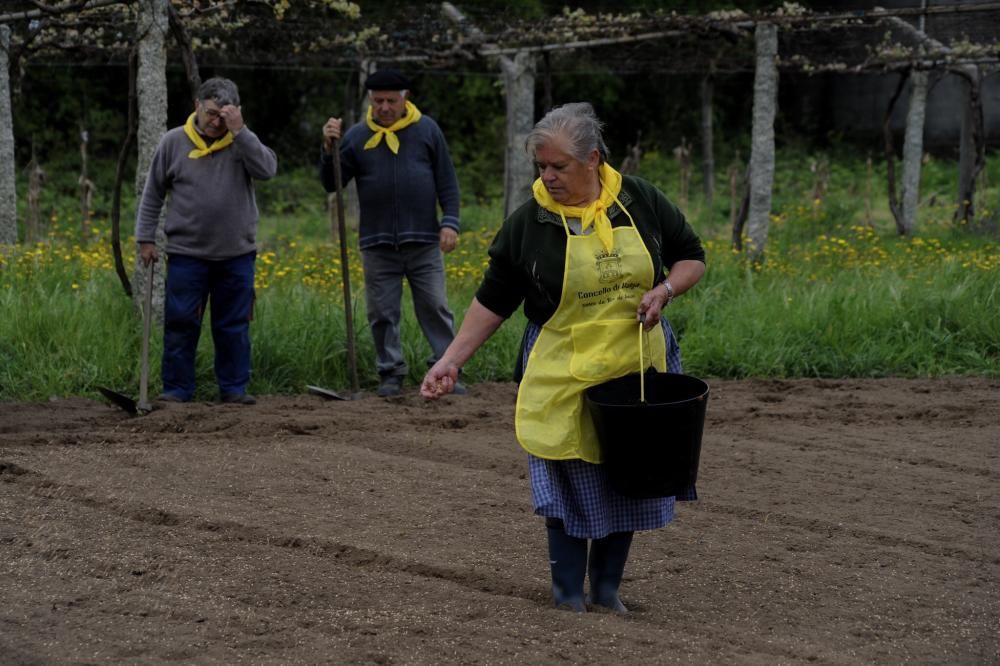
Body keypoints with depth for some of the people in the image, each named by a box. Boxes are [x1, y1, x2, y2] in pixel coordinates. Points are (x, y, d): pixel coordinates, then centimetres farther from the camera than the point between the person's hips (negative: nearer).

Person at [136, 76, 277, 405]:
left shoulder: (241, 142, 3)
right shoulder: (174, 142, 1)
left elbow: (267, 169, -16)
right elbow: (153, 194, 7)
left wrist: (239, 131, -19)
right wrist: (145, 237, 4)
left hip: (236, 254, 1)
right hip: (186, 254, -1)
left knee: (234, 325, 7)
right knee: (180, 323, 1)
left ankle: (234, 387, 15)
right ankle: (177, 388, 9)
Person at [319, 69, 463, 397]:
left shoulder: (426, 129, 2)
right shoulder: (358, 136, 3)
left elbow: (447, 181, 6)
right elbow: (331, 184, 2)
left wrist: (450, 222, -3)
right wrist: (329, 148, -13)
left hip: (423, 240, -1)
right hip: (377, 244, 1)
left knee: (435, 308, 1)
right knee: (383, 314, 5)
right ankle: (390, 373, 14)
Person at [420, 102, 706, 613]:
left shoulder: (641, 203, -1)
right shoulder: (528, 223, -5)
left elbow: (691, 258, 9)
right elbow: (493, 301, 1)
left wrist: (665, 290, -11)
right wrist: (451, 360, -5)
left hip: (636, 370, 2)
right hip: (562, 376, -2)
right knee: (569, 479, -2)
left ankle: (607, 586, 18)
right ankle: (568, 589, 11)